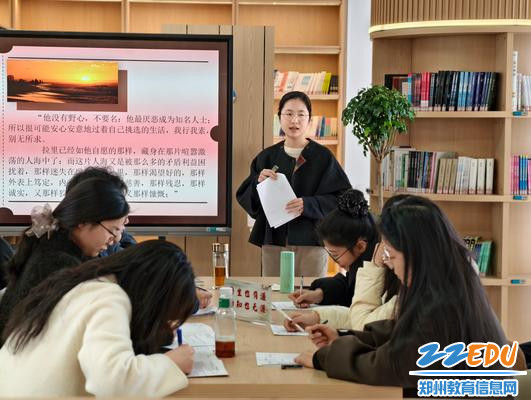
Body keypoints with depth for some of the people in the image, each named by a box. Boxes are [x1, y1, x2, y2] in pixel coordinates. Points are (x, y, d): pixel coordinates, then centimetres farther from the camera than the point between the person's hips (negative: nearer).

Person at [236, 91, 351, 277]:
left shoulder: (323, 157, 0)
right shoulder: (267, 157, 8)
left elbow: (341, 199, -6)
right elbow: (244, 197, 8)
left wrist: (308, 205, -20)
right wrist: (259, 182, -12)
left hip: (311, 242, -2)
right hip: (273, 242, 2)